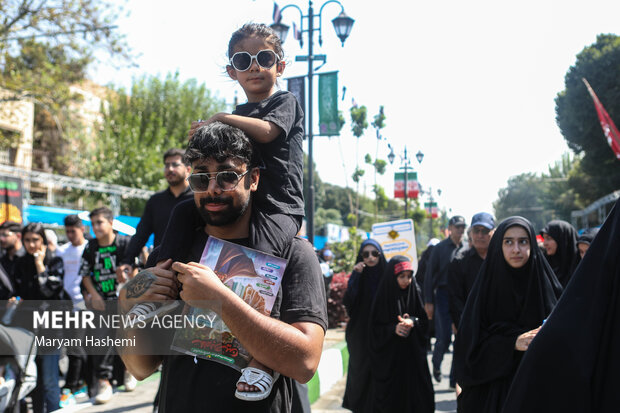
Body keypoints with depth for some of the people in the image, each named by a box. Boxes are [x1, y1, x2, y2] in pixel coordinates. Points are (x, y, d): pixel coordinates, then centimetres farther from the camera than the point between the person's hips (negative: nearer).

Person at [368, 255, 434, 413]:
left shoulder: (414, 294, 4)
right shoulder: (383, 297, -5)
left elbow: (424, 322, 5)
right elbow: (376, 329, -6)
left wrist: (412, 322, -14)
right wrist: (393, 328, -21)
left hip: (413, 355, 3)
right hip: (389, 357, -3)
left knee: (415, 394, 1)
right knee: (391, 396, 0)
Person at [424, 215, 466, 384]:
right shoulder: (440, 248, 1)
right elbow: (429, 275, 0)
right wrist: (428, 301, -5)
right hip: (444, 295, -3)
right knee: (444, 337, -5)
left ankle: (456, 378, 12)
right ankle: (436, 363, 26)